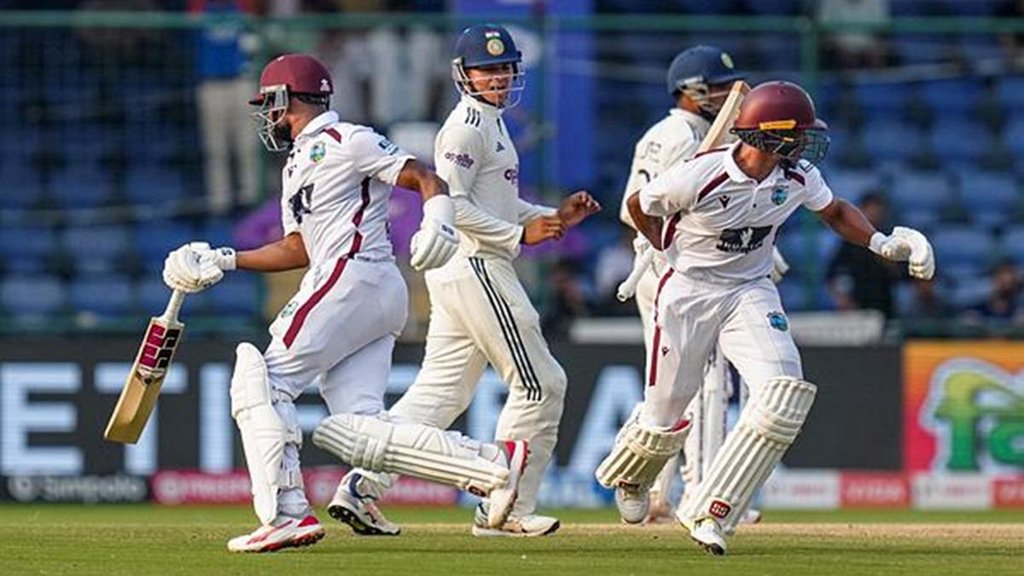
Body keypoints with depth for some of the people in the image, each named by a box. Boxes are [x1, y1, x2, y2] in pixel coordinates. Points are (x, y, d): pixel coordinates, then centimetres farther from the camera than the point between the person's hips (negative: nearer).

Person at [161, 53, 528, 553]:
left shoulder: (344, 142, -2)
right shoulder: (296, 166, 27)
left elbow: (426, 179, -7)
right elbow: (299, 248, 32)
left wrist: (437, 220, -27)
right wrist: (225, 261, 26)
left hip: (353, 279, -9)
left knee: (262, 384, -9)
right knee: (355, 431, -4)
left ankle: (286, 515, -16)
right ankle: (493, 463, -10)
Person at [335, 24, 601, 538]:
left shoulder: (490, 123, 20)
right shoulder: (469, 124, -12)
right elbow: (451, 204, -20)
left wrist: (555, 217, 14)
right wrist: (520, 234, -19)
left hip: (458, 271, 10)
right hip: (475, 267, -10)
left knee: (441, 390, 8)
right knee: (539, 383, -4)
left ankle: (363, 487, 2)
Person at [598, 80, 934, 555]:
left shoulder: (798, 176, -9)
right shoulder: (700, 176, -24)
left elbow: (835, 211, 12)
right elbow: (638, 206, -6)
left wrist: (881, 243, -3)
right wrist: (670, 255, -1)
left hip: (751, 293, 4)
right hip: (688, 291, -4)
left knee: (784, 394, -21)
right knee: (664, 417, 4)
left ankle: (708, 513, -14)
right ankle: (628, 479, 42)